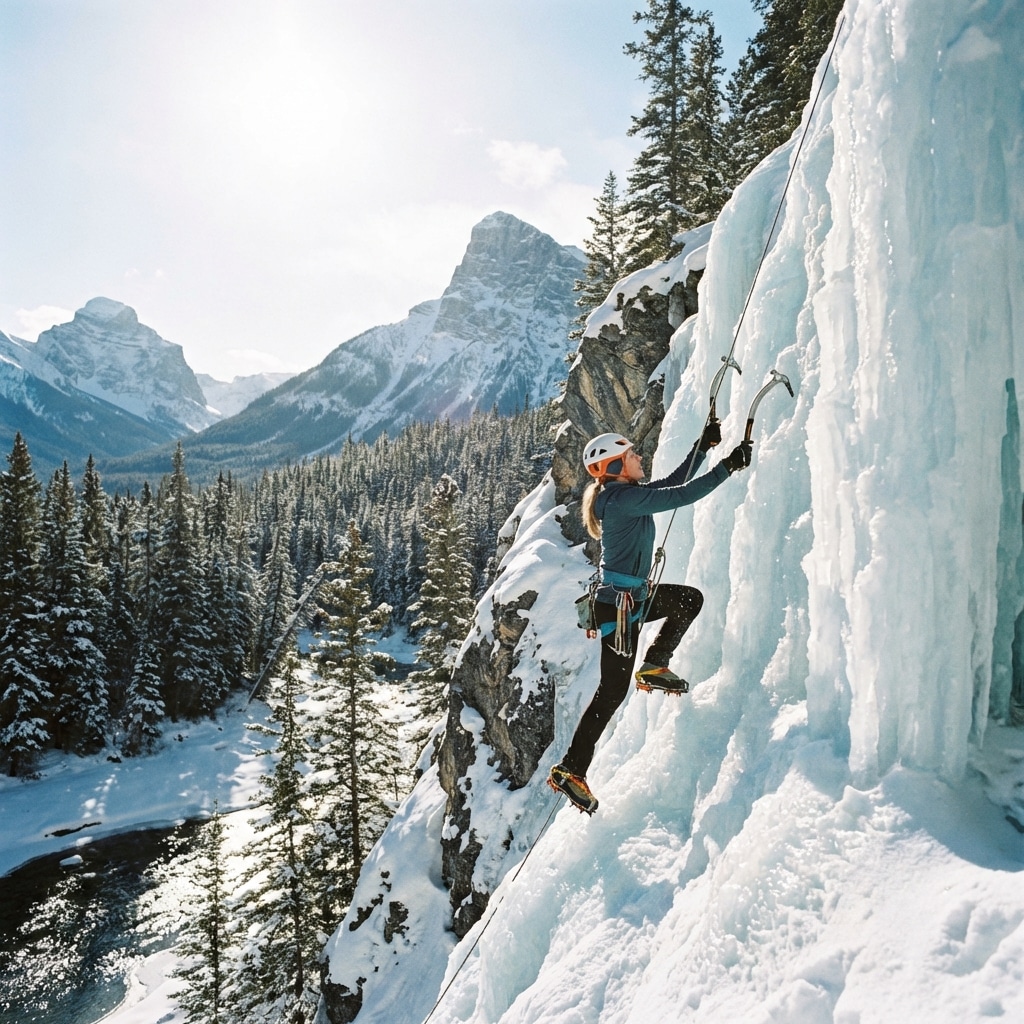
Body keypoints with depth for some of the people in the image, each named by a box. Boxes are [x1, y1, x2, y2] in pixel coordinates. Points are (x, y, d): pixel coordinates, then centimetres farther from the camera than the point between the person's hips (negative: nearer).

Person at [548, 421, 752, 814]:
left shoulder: (625, 494, 8)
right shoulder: (622, 498, -20)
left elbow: (674, 480, 16)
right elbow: (682, 495, -22)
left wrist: (704, 445, 13)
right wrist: (728, 466, -15)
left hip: (633, 594, 10)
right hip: (619, 603, -10)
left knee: (691, 599, 25)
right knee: (613, 690, -3)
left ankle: (654, 667, 23)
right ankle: (570, 770, 5)